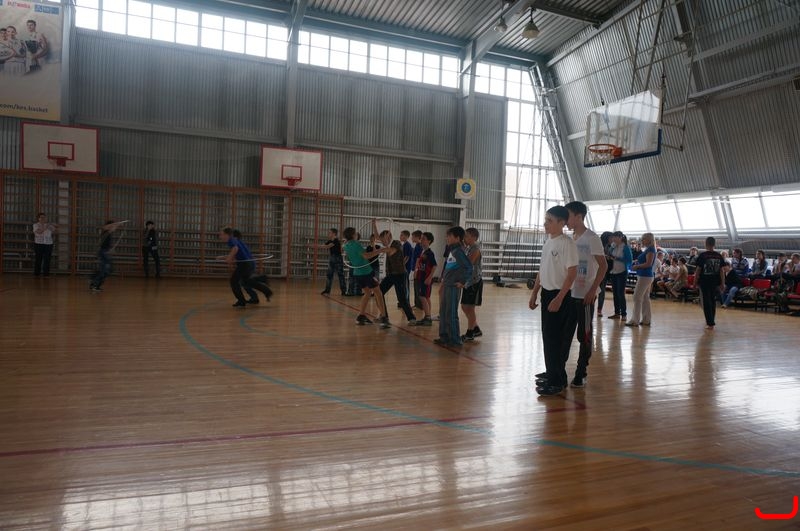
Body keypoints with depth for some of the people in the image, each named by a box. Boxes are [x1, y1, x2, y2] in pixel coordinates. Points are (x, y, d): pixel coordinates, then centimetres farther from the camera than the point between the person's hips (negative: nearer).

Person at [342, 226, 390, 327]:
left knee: (367, 292, 22)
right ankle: (383, 317, -6)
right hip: (366, 271, -8)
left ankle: (361, 316, 18)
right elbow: (366, 255, -26)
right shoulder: (355, 244, -15)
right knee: (378, 293, 0)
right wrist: (380, 250, -25)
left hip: (357, 273, 8)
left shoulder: (345, 246, 8)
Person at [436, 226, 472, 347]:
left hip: (454, 287, -9)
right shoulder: (452, 250, 12)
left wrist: (463, 282, -16)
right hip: (447, 285, 9)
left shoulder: (458, 251, -15)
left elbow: (469, 267, -23)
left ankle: (455, 339, 7)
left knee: (451, 314, -3)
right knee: (443, 312, 14)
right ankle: (444, 336, 23)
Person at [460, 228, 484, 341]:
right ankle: (476, 329, 24)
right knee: (464, 307, 12)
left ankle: (469, 334, 7)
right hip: (468, 282, 9)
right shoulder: (467, 249, 12)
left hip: (475, 282, -9)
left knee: (469, 308, -3)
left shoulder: (475, 249, -14)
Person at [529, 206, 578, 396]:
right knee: (547, 336, 14)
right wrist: (534, 294, 15)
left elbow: (572, 273, -18)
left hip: (559, 296, -8)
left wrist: (559, 298, -23)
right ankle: (551, 373, 27)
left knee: (555, 338, -6)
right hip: (546, 293, 8)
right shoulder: (548, 242, 11)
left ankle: (557, 381, 2)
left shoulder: (567, 243, -14)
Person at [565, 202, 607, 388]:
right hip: (570, 293, 7)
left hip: (585, 295, -7)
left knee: (584, 335, 3)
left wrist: (592, 290, -17)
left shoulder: (592, 238, -10)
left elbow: (603, 266, -12)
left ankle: (581, 374, 13)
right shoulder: (571, 238, 10)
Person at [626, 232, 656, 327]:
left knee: (637, 298, -8)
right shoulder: (647, 249, 14)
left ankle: (635, 320, -6)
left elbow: (648, 263, -22)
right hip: (645, 276, 10)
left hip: (644, 276, -10)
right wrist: (637, 262, 4)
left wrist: (637, 266, -12)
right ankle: (646, 320, 17)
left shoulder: (650, 249, -13)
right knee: (645, 298, 12)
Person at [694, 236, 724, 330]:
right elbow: (721, 270, 4)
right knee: (713, 302, 17)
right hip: (715, 282, 4)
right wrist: (722, 283, 11)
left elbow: (698, 270, -8)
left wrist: (695, 282, 1)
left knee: (706, 302, 2)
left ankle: (710, 323, -2)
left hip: (704, 282, -4)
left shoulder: (702, 255, -10)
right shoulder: (719, 256, 1)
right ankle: (711, 321, 27)